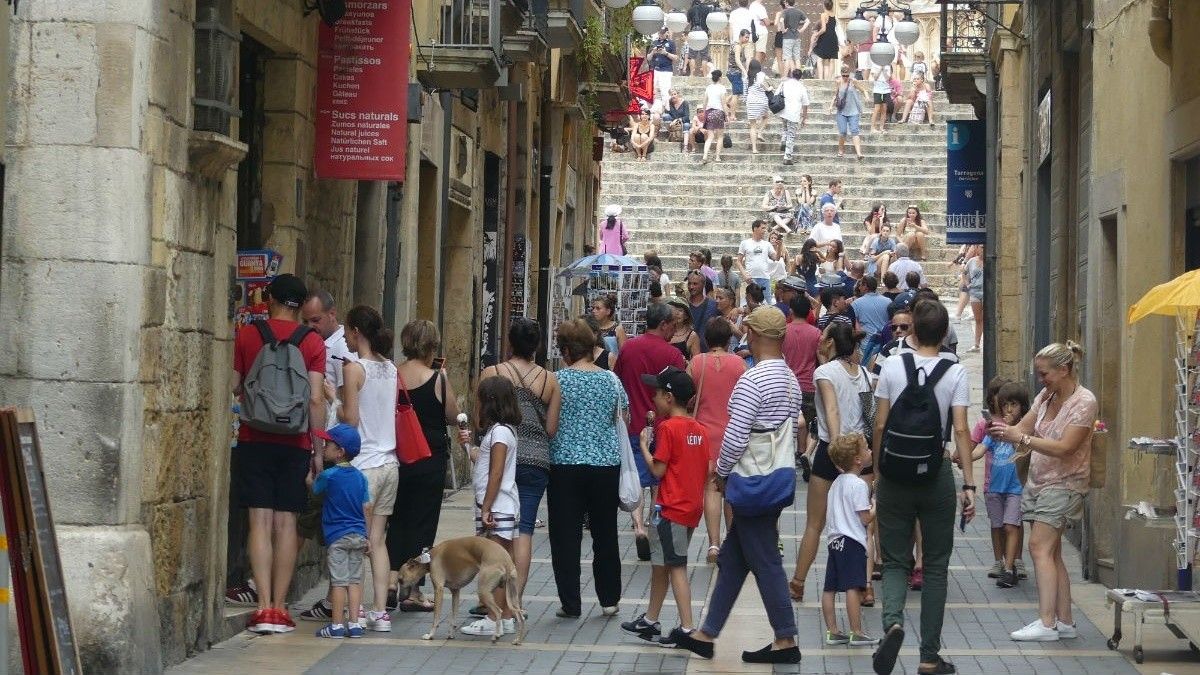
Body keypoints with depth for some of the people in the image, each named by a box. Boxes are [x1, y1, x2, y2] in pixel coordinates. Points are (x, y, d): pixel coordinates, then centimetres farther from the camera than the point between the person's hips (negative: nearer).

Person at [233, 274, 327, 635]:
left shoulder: (247, 335, 0)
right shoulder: (312, 342, 0)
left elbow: (233, 386, 4)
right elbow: (316, 399, -4)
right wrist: (318, 449, 3)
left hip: (254, 440, 0)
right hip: (294, 443, 0)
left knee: (260, 522, 0)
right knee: (286, 523, 6)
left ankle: (264, 607, -7)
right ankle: (279, 608, 5)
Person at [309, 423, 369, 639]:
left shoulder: (329, 475, -11)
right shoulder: (360, 477, 6)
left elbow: (311, 486, 8)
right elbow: (366, 508, 8)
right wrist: (366, 537, 13)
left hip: (338, 536, -5)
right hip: (358, 535, 5)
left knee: (339, 581, -2)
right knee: (355, 580, 8)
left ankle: (336, 625, 0)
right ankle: (354, 624, 7)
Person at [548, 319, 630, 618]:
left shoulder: (558, 380, -8)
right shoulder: (611, 380, 2)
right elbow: (624, 419, 11)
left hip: (565, 462, -3)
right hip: (606, 463, 3)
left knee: (565, 537, 3)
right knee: (605, 534, 14)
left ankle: (570, 603, 2)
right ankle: (609, 599, 19)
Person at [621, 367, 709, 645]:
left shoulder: (667, 428, -14)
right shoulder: (700, 430, 9)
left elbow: (658, 470, -15)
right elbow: (707, 471, 11)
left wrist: (644, 446, -3)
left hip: (671, 508, -8)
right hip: (693, 507, 8)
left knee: (676, 567, -6)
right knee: (660, 564, 18)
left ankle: (687, 627, -9)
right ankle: (650, 620, 28)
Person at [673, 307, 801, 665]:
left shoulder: (752, 380, -19)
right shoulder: (791, 379, 8)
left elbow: (736, 437, -21)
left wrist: (721, 471, -6)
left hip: (753, 483, -9)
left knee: (766, 562, 0)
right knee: (731, 560, 14)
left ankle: (786, 641, 6)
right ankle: (706, 634, 20)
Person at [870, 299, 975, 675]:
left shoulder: (892, 368, -2)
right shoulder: (955, 373, -5)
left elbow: (880, 426, -2)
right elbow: (961, 431, -9)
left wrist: (877, 474, 8)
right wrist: (969, 484, -6)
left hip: (894, 476, 1)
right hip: (936, 477, 0)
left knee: (895, 560, 11)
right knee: (935, 566, 9)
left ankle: (892, 621, -19)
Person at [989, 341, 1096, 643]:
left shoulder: (1084, 402, -14)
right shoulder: (1046, 395, 8)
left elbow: (1064, 447, -20)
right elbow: (1023, 427, 8)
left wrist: (1022, 438, -26)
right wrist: (1004, 430, -14)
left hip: (1064, 484, -8)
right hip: (1038, 480, 8)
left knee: (1040, 547, -16)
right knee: (1051, 553, 8)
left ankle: (1047, 623, -20)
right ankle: (1064, 621, 13)